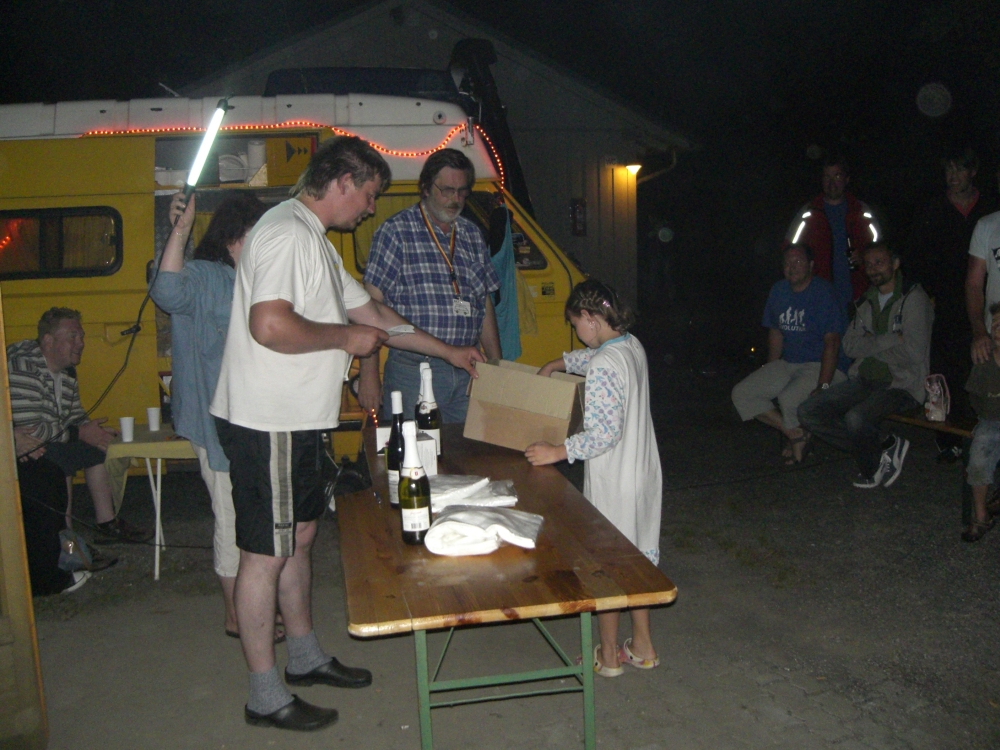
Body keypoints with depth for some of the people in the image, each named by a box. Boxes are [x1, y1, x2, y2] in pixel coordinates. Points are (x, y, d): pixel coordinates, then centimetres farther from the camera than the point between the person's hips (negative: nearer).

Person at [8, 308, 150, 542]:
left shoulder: (67, 371, 5)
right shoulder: (24, 367, -25)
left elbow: (76, 416, 11)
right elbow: (27, 431, -29)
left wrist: (94, 431, -11)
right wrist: (79, 433, -19)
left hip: (49, 443, 9)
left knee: (97, 448, 1)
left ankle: (107, 523, 4)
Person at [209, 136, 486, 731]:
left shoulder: (315, 241, 19)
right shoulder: (287, 233, -16)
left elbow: (372, 313, 25)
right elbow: (269, 325, -29)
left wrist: (451, 352, 26)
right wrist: (344, 337, -14)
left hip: (296, 422, 10)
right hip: (268, 423, -10)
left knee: (299, 537, 18)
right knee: (266, 554, 0)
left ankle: (306, 656, 34)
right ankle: (266, 696, 13)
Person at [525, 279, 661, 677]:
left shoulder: (603, 366, -23)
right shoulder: (633, 346, 4)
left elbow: (604, 432, -26)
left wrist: (557, 452, -21)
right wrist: (557, 363, 27)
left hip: (612, 484, -8)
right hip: (644, 475, 9)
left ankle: (608, 656, 21)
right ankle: (642, 647, 31)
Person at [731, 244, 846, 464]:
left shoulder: (823, 293, -12)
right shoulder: (779, 291, 9)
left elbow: (832, 342, -18)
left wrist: (823, 386, -26)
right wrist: (768, 376, 13)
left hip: (818, 366, -8)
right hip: (787, 364, 8)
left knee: (788, 398, -35)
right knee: (741, 394, -7)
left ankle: (796, 434, 1)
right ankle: (796, 435, -4)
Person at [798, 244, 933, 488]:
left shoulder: (913, 298, -6)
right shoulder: (866, 301, 16)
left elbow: (913, 352, -16)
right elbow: (850, 346, 4)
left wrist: (871, 345, -4)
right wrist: (889, 340, -10)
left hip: (901, 384, -7)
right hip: (864, 380, 7)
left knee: (856, 417, -35)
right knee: (808, 412, -10)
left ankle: (874, 468, -2)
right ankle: (882, 448, -3)